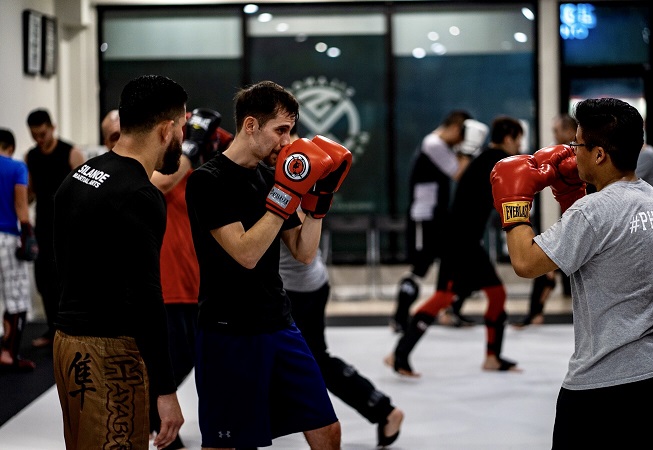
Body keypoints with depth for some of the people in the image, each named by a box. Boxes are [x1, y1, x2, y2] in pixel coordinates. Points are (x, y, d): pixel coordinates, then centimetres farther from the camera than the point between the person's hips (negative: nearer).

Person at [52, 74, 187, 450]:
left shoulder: (78, 178, 11)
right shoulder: (138, 197, -18)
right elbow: (144, 299, -22)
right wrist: (165, 390, -20)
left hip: (70, 338, 10)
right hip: (110, 352, -10)